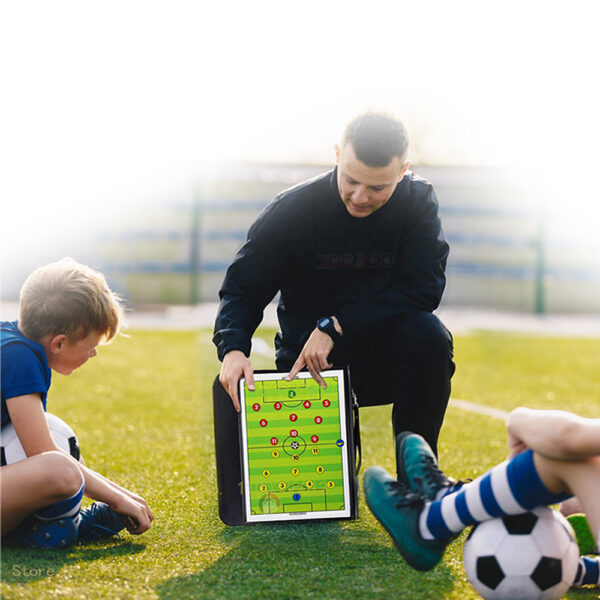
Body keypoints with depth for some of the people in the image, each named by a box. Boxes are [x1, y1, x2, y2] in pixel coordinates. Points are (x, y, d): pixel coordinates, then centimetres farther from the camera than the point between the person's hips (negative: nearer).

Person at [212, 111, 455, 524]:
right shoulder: (293, 209, -11)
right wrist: (233, 349, -28)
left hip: (384, 357, 0)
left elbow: (424, 288, -17)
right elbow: (242, 289, -7)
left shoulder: (418, 201, -9)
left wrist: (336, 325, -25)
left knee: (428, 335, -32)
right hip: (308, 362, 0)